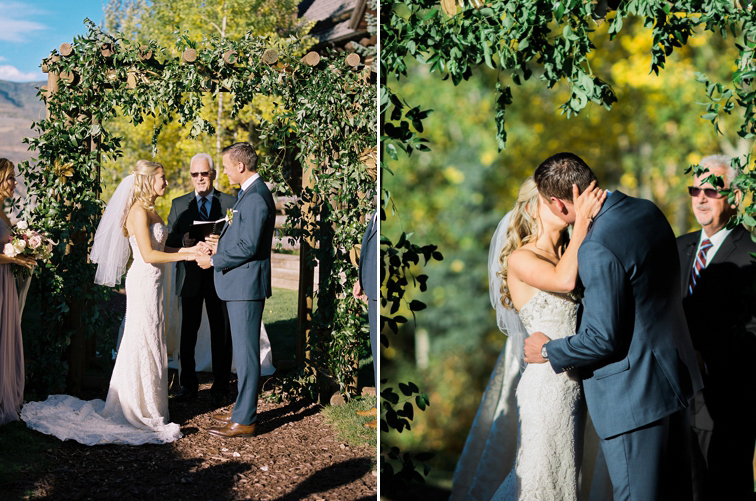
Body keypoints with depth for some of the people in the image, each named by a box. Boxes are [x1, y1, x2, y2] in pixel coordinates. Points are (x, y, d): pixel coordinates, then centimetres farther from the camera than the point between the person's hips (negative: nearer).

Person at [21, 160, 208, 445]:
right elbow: (148, 254, -21)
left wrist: (190, 249, 7)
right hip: (144, 282, -10)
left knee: (149, 344, 14)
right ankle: (141, 410, 5)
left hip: (151, 283, 10)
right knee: (143, 344, -3)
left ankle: (144, 406, 23)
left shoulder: (149, 210, 14)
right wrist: (186, 255, -18)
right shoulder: (139, 211, -15)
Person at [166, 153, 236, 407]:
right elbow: (169, 240, 6)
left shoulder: (230, 203, 6)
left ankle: (220, 388, 12)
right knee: (188, 333, 6)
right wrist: (183, 240, -16)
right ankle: (188, 384, 19)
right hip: (190, 278, 1)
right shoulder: (179, 204, 11)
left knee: (221, 334, 3)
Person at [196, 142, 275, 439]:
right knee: (243, 350, 17)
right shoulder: (251, 193, 15)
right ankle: (244, 409, 26)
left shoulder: (255, 198, -19)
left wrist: (214, 260, -13)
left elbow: (248, 247, -23)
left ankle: (244, 421, 1)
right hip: (240, 284, 11)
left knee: (246, 351, -5)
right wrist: (222, 245, 12)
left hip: (246, 285, -11)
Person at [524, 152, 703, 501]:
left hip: (633, 393, -9)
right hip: (674, 373, 9)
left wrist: (548, 351, -7)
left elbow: (604, 340, -23)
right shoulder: (648, 211, 3)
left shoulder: (598, 249, -26)